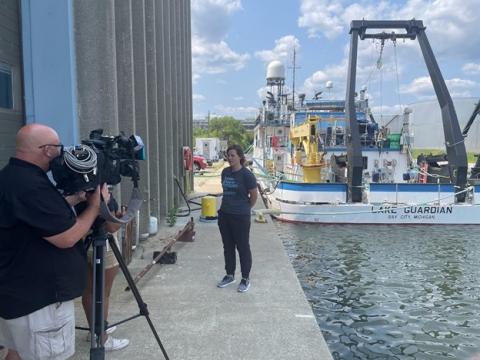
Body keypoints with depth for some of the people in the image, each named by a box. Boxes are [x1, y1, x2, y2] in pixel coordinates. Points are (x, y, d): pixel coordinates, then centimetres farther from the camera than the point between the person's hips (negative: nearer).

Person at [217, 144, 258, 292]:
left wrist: (244, 208, 6)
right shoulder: (225, 172, 4)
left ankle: (245, 279, 18)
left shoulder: (246, 174, -14)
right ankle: (229, 275, 30)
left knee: (243, 247, 5)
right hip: (224, 215, 6)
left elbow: (254, 196, -6)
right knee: (228, 246, 15)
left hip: (241, 217, -6)